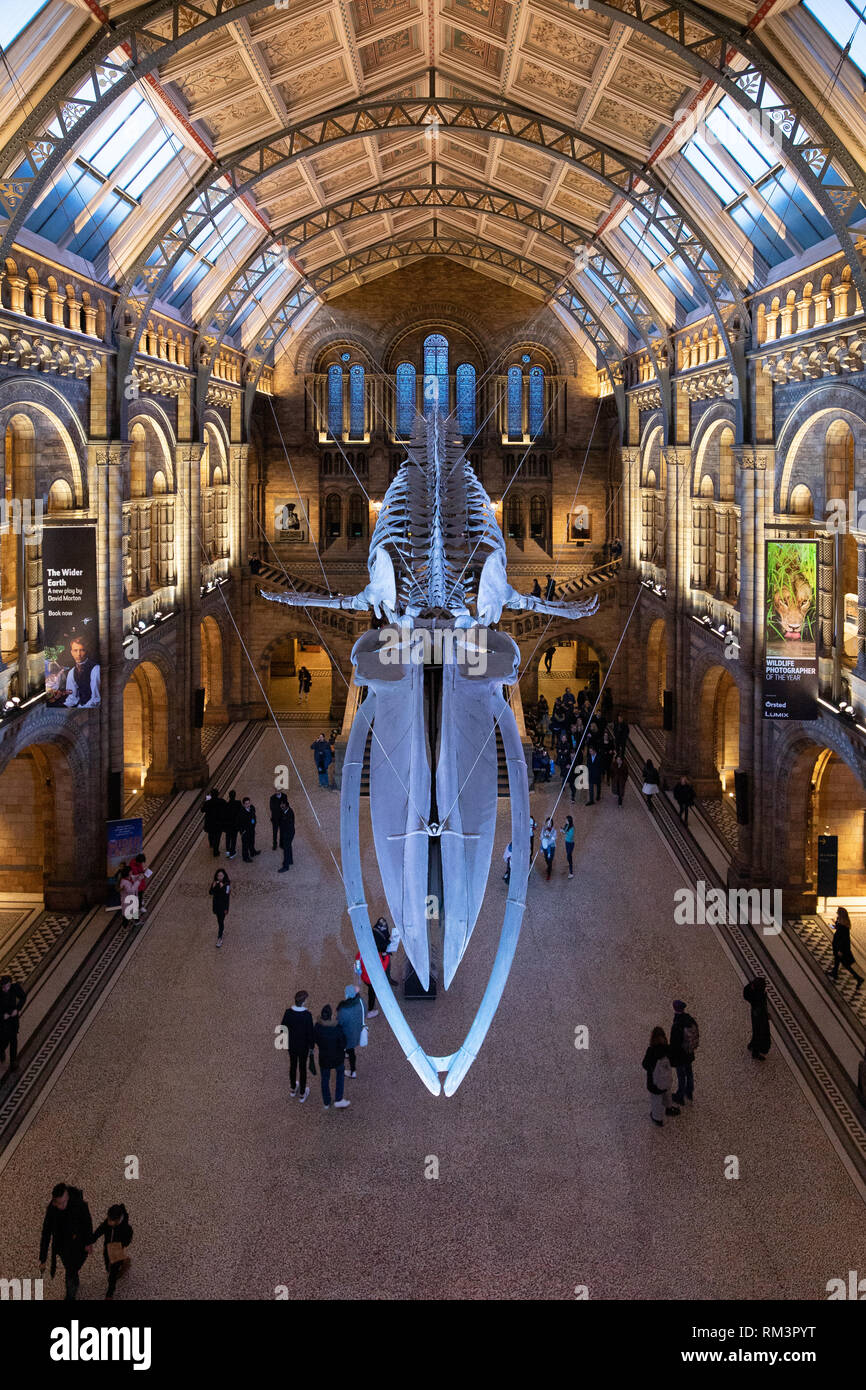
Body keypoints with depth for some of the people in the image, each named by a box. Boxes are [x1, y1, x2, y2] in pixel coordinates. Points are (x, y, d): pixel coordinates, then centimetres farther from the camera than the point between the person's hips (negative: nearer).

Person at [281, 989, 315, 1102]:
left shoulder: (288, 1012, -18)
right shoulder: (307, 1015, -28)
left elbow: (283, 1028, -6)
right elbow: (310, 1032, -20)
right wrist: (311, 1046, -4)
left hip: (291, 1045, 3)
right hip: (303, 1046, -3)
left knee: (293, 1065, 25)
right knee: (302, 1068, 15)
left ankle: (293, 1089, 45)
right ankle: (302, 1094, 29)